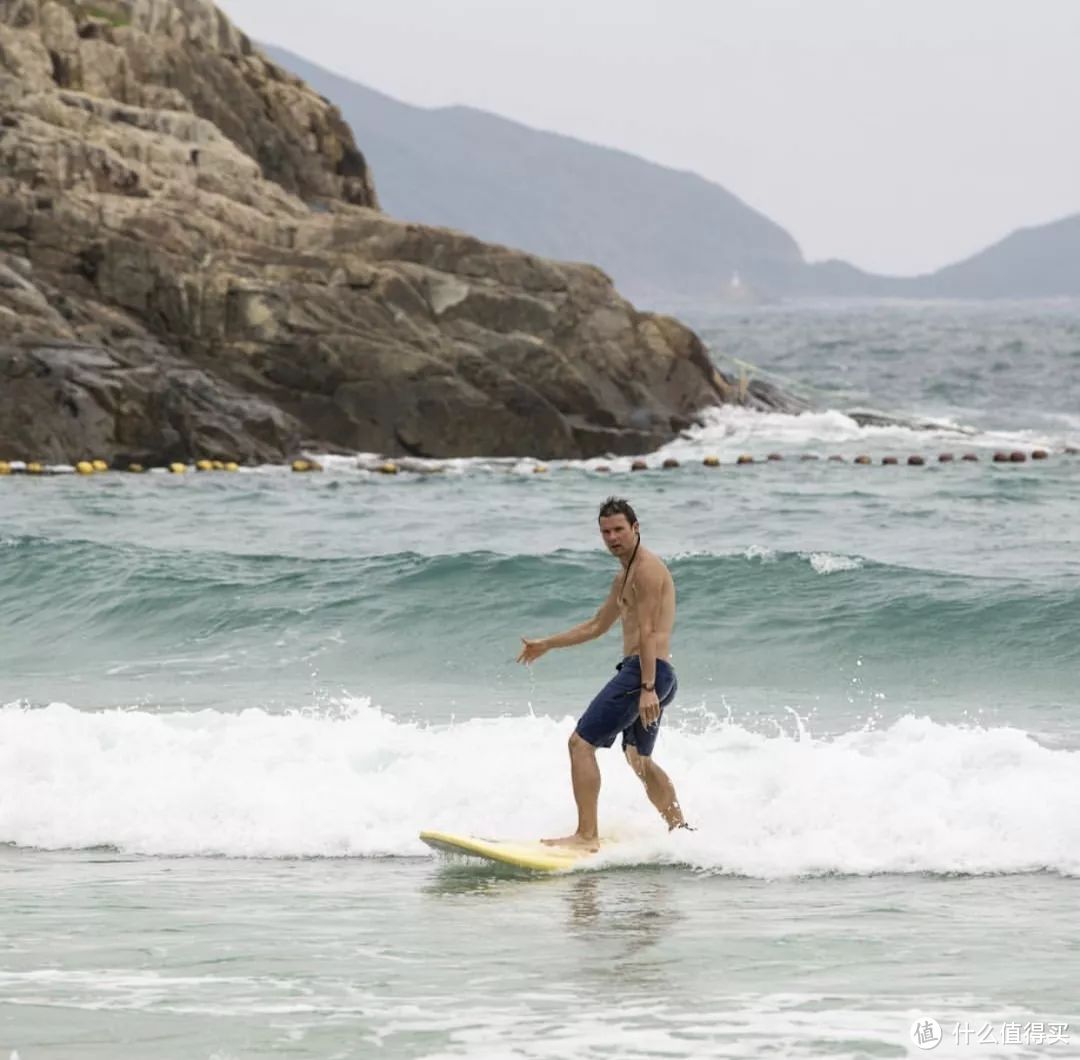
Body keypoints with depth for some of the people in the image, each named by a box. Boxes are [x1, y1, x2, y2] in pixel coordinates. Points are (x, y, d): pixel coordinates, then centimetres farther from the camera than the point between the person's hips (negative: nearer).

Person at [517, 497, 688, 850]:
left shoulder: (647, 568, -10)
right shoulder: (624, 577, 22)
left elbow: (648, 632, -19)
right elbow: (597, 626, 34)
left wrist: (647, 688, -26)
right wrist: (546, 644, 35)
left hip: (646, 671, -11)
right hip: (653, 676, 11)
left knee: (581, 743, -13)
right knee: (638, 758, 26)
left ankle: (587, 836, -17)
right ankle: (680, 828, 34)